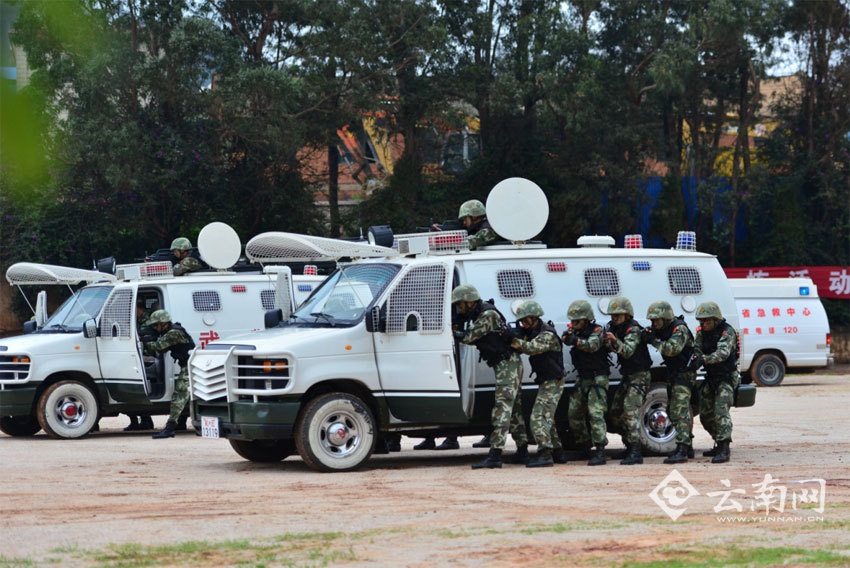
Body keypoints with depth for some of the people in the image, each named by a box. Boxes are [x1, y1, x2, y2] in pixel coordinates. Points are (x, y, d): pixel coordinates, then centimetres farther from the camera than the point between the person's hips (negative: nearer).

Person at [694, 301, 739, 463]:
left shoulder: (727, 331, -17)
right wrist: (695, 358, -28)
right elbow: (696, 349, -4)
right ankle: (719, 444, 28)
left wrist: (704, 359, -45)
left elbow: (723, 353, -32)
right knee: (705, 414, 11)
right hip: (711, 377, 8)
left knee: (721, 412, -21)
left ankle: (724, 450, -27)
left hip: (727, 378, -8)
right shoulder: (702, 332, 5)